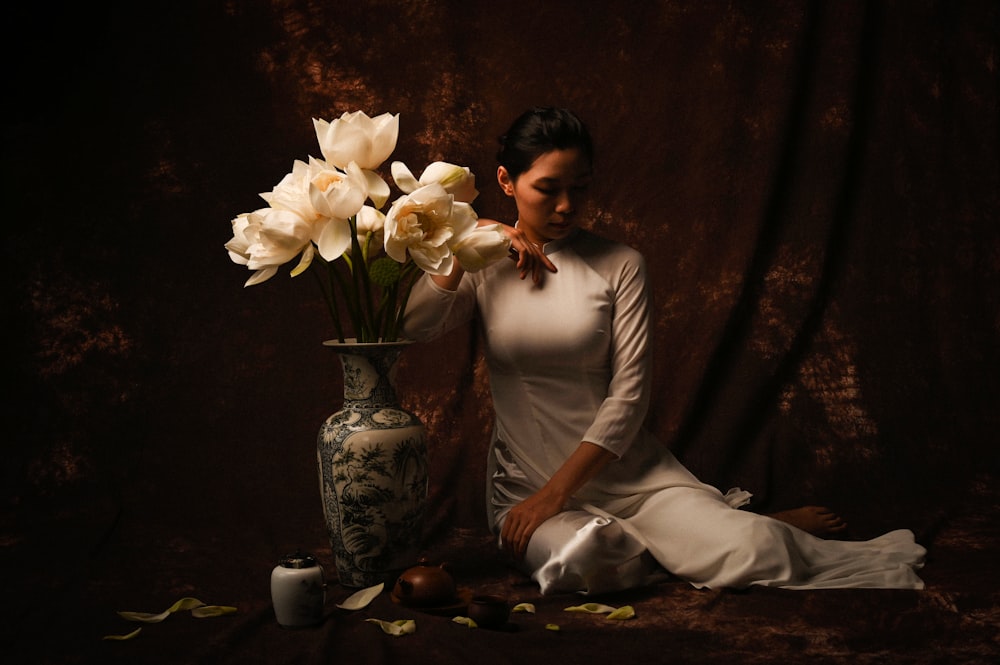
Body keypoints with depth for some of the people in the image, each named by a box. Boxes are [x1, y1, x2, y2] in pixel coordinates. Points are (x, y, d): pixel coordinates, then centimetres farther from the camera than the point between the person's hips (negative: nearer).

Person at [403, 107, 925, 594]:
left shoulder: (619, 265, 3)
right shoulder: (484, 267, 6)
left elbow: (629, 396, -5)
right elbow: (407, 328, -11)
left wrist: (555, 491, -14)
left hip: (624, 467, 0)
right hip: (524, 478, 0)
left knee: (751, 550, -24)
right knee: (580, 560, -34)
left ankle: (751, 525, 16)